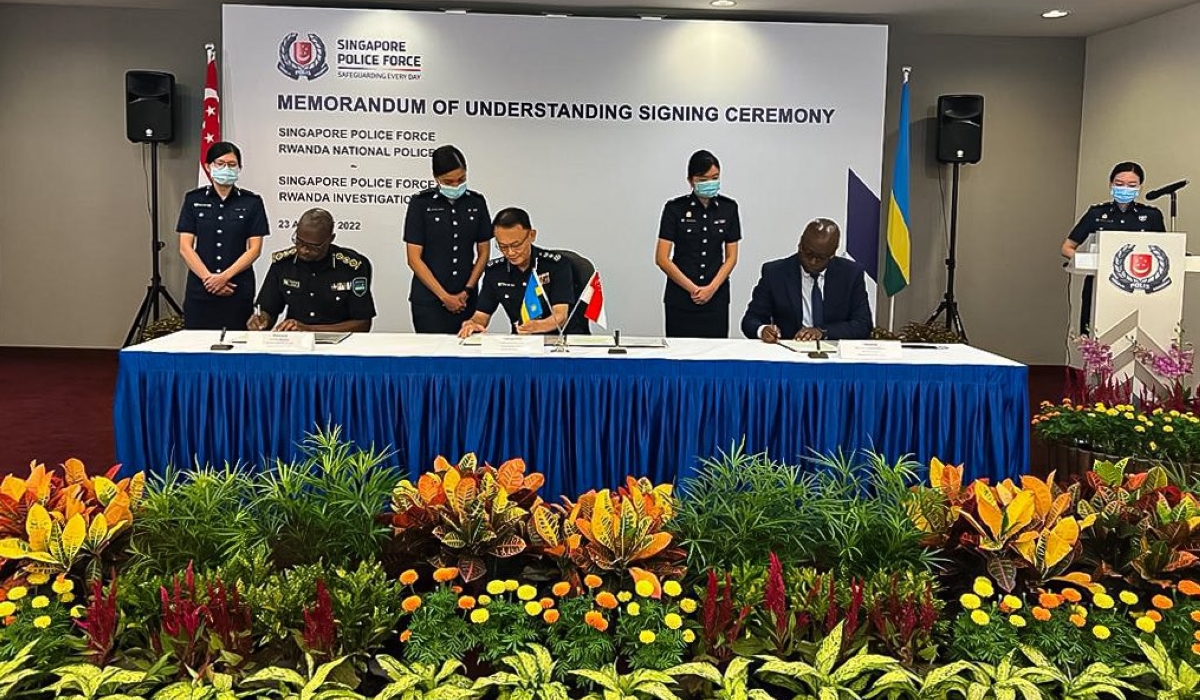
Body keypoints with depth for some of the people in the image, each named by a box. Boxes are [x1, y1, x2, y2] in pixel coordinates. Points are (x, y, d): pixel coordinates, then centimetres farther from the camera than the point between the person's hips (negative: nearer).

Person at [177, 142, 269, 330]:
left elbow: (254, 248, -2)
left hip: (238, 290, -1)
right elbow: (185, 248, 1)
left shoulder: (251, 202, 3)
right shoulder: (194, 200, 6)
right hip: (200, 288, 1)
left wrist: (225, 276, -13)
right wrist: (209, 278, -11)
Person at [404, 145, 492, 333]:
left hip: (466, 300, 3)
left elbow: (483, 253, 10)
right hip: (428, 300, -3)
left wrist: (467, 291, -2)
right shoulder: (421, 203, -4)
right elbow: (414, 258, -6)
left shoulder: (476, 202, 6)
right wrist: (444, 297, -10)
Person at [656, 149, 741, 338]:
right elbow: (662, 259, -6)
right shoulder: (675, 208, -5)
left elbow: (731, 257, 6)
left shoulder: (728, 208, 3)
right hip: (680, 296, -2)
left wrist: (712, 288, -8)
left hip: (716, 297, 2)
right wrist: (693, 289, -9)